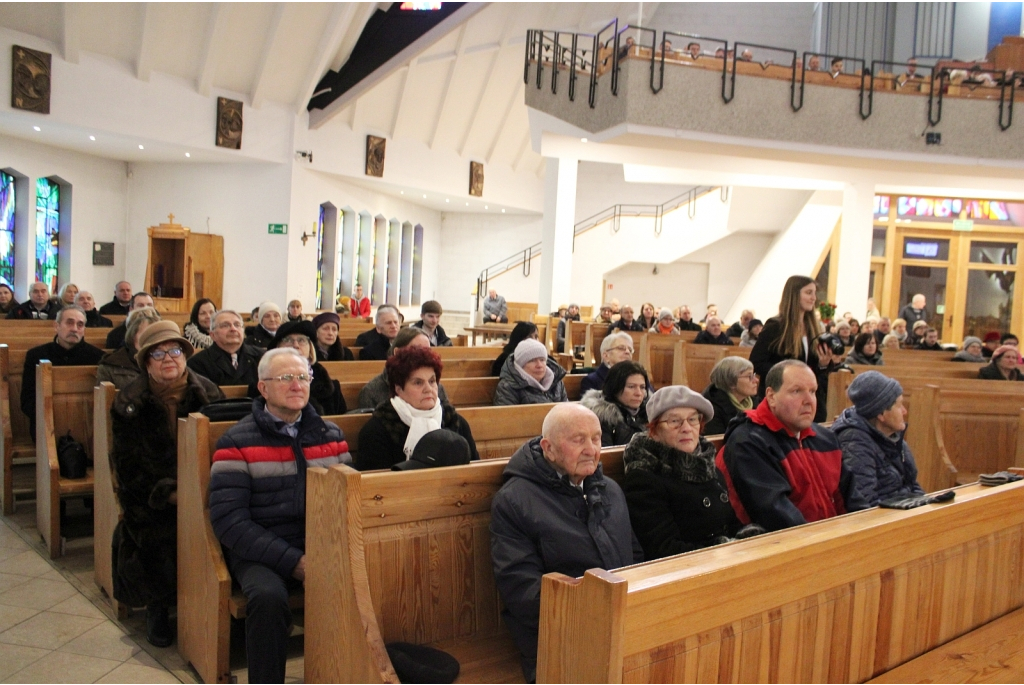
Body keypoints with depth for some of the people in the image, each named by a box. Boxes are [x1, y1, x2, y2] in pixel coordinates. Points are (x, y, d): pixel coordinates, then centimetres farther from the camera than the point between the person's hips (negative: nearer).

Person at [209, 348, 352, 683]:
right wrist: (291, 561, -16)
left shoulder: (331, 435, 12)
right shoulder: (237, 442, 0)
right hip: (260, 552, -3)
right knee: (268, 597, -33)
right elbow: (228, 519, -8)